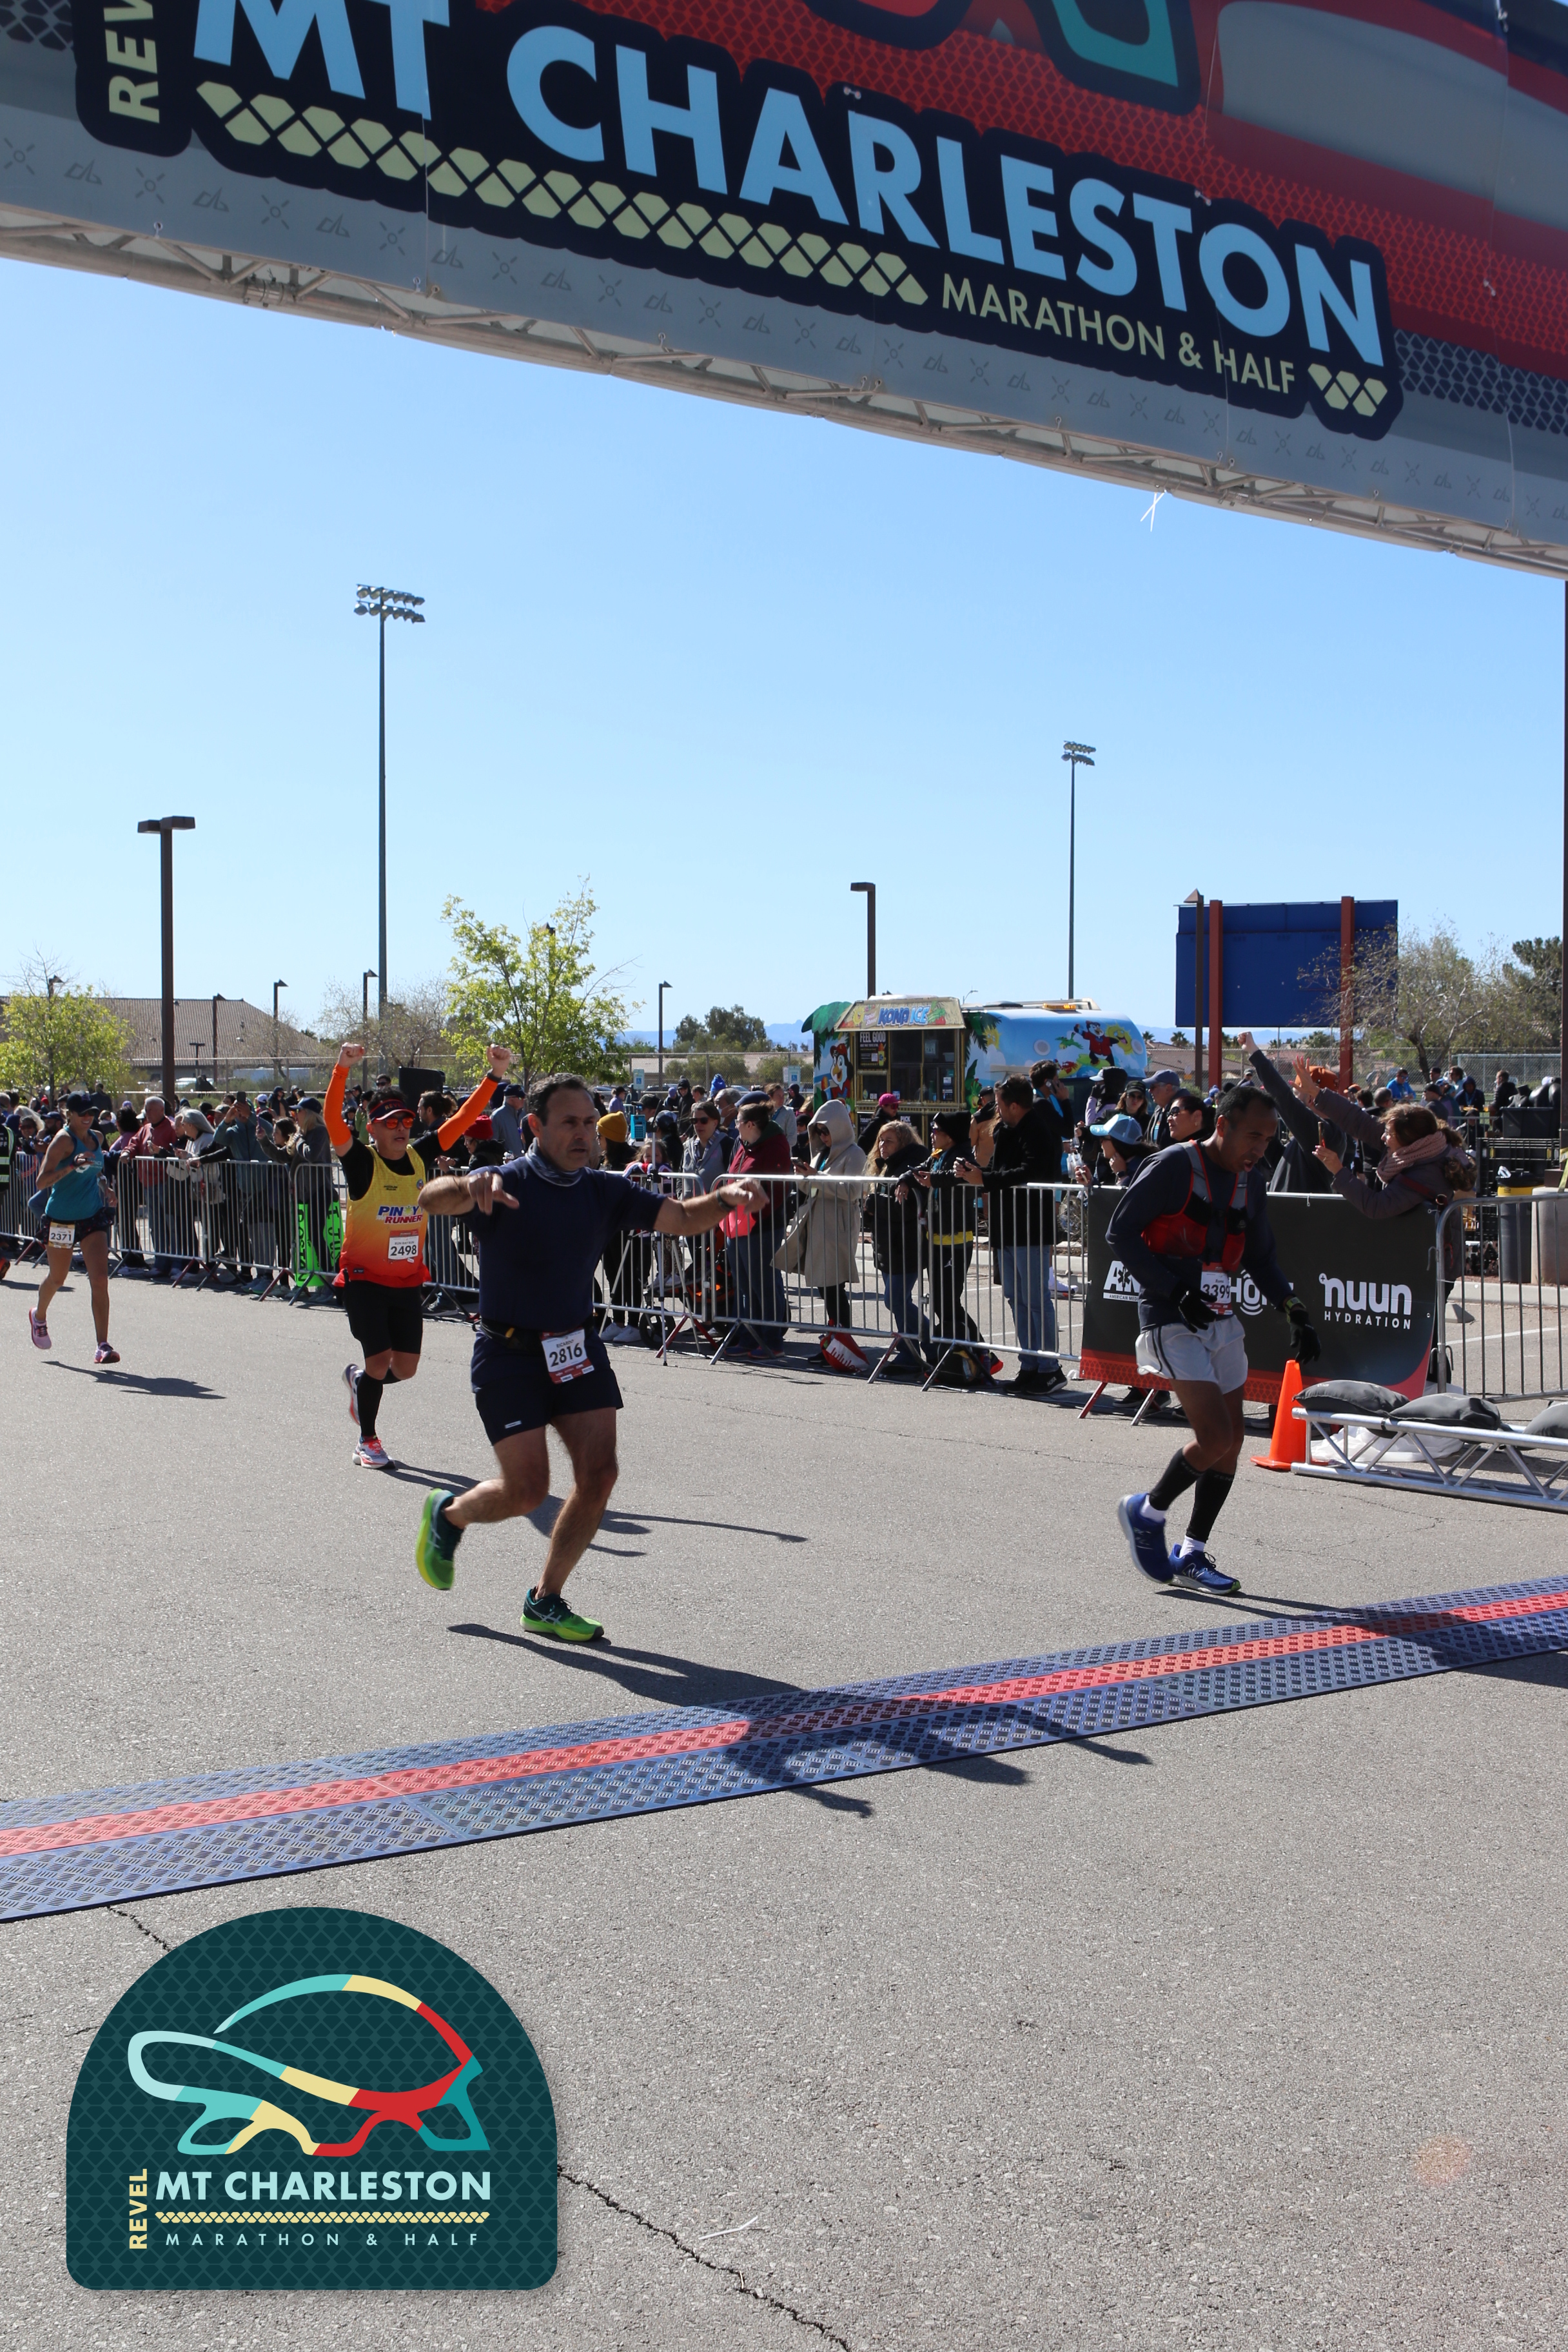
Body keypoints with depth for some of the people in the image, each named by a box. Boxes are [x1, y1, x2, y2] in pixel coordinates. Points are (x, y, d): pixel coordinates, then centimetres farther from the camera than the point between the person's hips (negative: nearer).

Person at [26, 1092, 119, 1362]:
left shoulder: (95, 1138, 5)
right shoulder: (64, 1139, -14)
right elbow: (42, 1182, -23)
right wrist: (71, 1167, -33)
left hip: (93, 1216, 4)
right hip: (61, 1218, -4)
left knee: (100, 1279, -11)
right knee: (57, 1278, 16)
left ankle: (103, 1345, -12)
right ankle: (39, 1316, 48)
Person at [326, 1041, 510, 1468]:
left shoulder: (421, 1156, 1)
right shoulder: (361, 1160, -12)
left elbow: (462, 1119, 3)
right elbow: (332, 1121, -27)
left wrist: (494, 1075, -4)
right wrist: (341, 1071, -41)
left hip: (409, 1279, 5)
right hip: (365, 1277, -5)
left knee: (406, 1367, 7)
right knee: (379, 1361, -5)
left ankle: (359, 1380, 41)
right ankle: (367, 1441, 16)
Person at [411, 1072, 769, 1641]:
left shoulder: (605, 1190, 2)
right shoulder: (504, 1184, -15)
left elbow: (682, 1218, 0)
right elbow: (430, 1200, -32)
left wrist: (724, 1198, -23)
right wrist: (468, 1187, -56)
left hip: (577, 1348, 5)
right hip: (508, 1353, -5)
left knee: (598, 1475, -5)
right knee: (527, 1490, -7)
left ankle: (545, 1602, 12)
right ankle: (447, 1514, 27)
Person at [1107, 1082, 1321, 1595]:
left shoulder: (1250, 1178, 10)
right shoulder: (1173, 1167, -13)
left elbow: (1260, 1255, 19)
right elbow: (1120, 1234, -14)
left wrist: (1293, 1311, 5)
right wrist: (1177, 1293, -20)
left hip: (1222, 1321, 8)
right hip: (1173, 1322, -8)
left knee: (1232, 1440, 6)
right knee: (1215, 1437, -15)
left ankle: (1192, 1556, 19)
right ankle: (1146, 1513, 10)